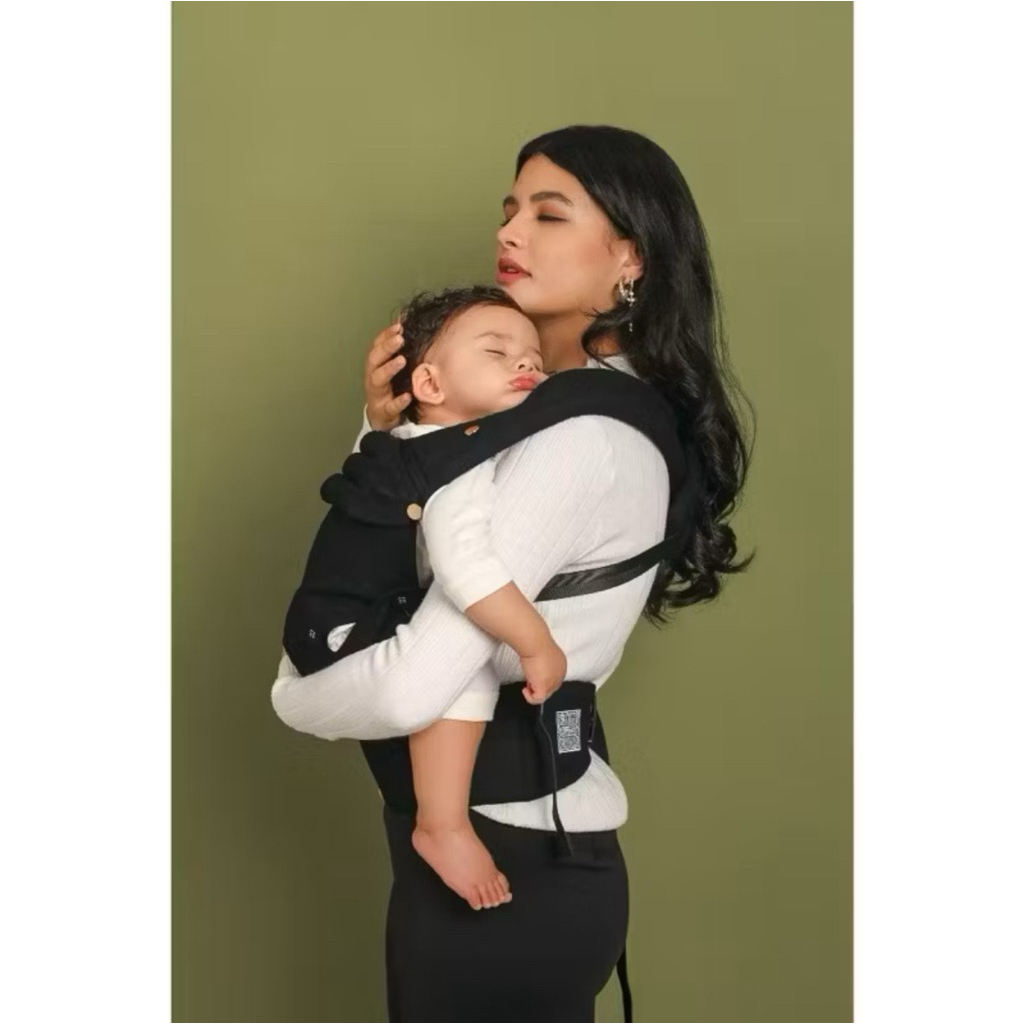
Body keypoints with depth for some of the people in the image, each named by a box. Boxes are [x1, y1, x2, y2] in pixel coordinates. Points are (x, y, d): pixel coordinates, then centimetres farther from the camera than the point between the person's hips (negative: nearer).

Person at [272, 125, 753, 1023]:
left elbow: (413, 688, -29)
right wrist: (390, 433, -1)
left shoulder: (579, 439, -23)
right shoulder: (580, 407, 9)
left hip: (505, 852, -9)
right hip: (535, 836, 9)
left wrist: (294, 696, -8)